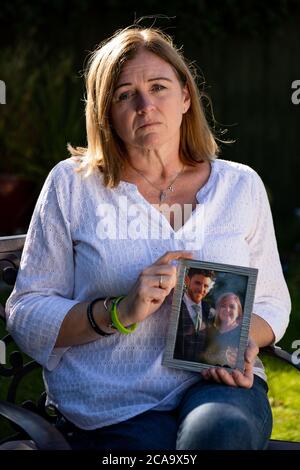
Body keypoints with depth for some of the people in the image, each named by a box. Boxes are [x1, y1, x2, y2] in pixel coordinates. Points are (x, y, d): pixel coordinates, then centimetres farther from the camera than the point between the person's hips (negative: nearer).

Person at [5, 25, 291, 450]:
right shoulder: (71, 185, 5)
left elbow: (271, 300, 19)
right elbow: (25, 316, 3)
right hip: (112, 410, -1)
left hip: (218, 385, 2)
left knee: (221, 431, -33)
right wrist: (119, 312, -14)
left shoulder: (240, 186, 12)